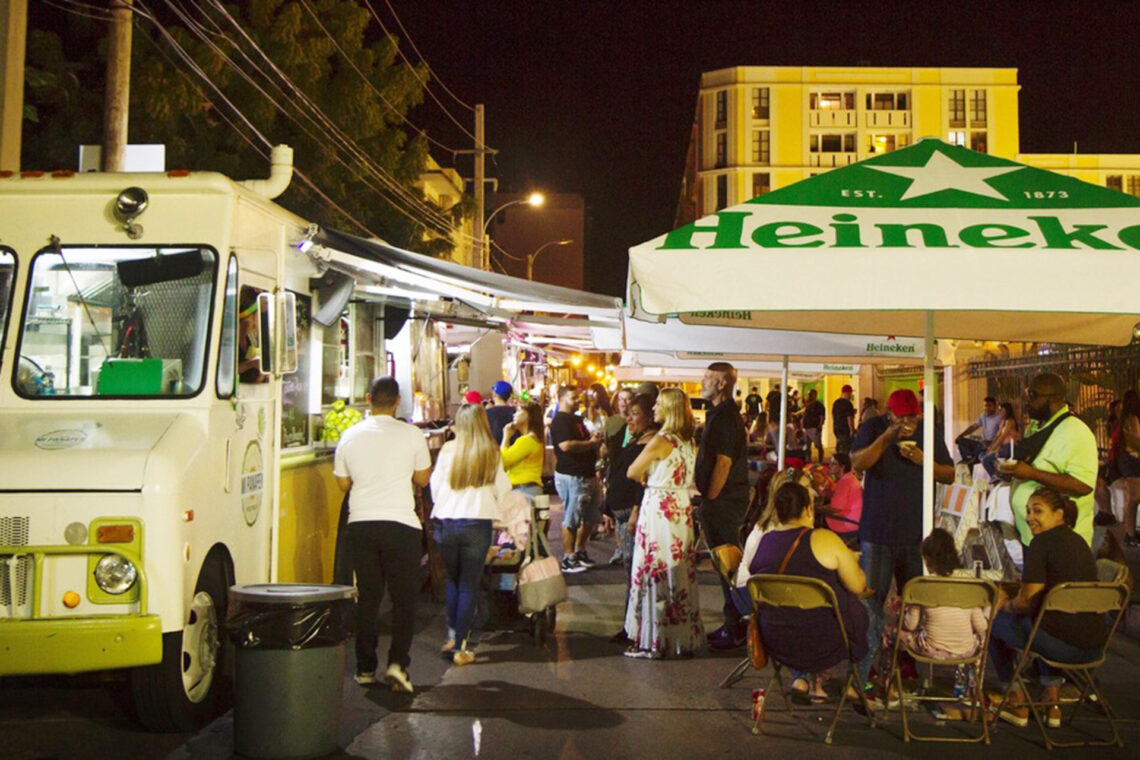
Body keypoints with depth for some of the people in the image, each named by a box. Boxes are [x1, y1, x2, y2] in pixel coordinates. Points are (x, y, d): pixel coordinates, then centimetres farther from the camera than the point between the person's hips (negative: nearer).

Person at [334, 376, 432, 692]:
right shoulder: (411, 434, -3)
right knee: (404, 598, 4)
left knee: (367, 598, 11)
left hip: (361, 524, 3)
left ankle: (365, 668, 14)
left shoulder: (350, 436, 4)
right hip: (401, 523, -3)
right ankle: (397, 662, -8)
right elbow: (422, 479, 6)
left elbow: (343, 482, 12)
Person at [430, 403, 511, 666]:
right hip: (477, 523, -2)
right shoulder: (491, 454, -2)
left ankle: (452, 636, 23)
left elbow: (434, 486, 4)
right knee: (469, 585, 6)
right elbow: (502, 490, 1)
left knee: (453, 580, 21)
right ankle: (461, 647, 5)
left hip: (445, 523, 2)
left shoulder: (447, 450, 0)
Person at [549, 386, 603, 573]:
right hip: (571, 477, -10)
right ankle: (568, 559, 2)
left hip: (586, 475, 10)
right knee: (571, 519, -4)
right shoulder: (560, 421, -13)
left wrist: (594, 440, 6)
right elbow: (566, 445, -25)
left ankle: (580, 551, 28)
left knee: (591, 517, 15)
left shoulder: (577, 419, 18)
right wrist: (591, 443, -15)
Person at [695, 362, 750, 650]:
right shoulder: (720, 414, 16)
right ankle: (734, 623, 23)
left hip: (723, 502, -11)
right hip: (724, 500, 11)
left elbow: (723, 462, -22)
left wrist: (709, 501, -18)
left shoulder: (725, 417, -17)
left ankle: (735, 631, 1)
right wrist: (707, 501, 19)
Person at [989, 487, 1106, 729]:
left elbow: (1027, 602, -10)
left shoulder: (1042, 543, -9)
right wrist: (1012, 598, 26)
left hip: (1061, 645, -8)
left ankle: (1018, 704, 22)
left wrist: (1005, 604, 11)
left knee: (993, 621, 15)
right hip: (1093, 648, 8)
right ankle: (1053, 703, 31)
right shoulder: (1079, 541, 17)